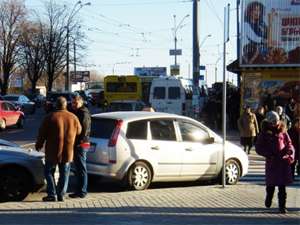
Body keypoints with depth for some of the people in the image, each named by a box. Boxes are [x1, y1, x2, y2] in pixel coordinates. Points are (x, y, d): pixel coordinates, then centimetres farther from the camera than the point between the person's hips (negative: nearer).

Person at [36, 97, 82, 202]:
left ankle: (52, 194, 4)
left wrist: (38, 145, 11)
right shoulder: (73, 118, -1)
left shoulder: (50, 117, -10)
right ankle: (61, 195, 12)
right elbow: (79, 131, 12)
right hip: (68, 152, 3)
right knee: (64, 174, 12)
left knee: (49, 172, 10)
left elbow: (42, 134, -4)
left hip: (53, 151, -3)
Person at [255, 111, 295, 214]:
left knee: (282, 185, 0)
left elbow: (289, 143, 13)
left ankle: (282, 206, 5)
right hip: (271, 162, -1)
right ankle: (268, 201, 36)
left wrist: (289, 151, -7)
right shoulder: (264, 133, 0)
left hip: (283, 161, 1)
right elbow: (258, 148, 1)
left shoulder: (282, 131, 5)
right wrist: (269, 155, -11)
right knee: (271, 184, 9)